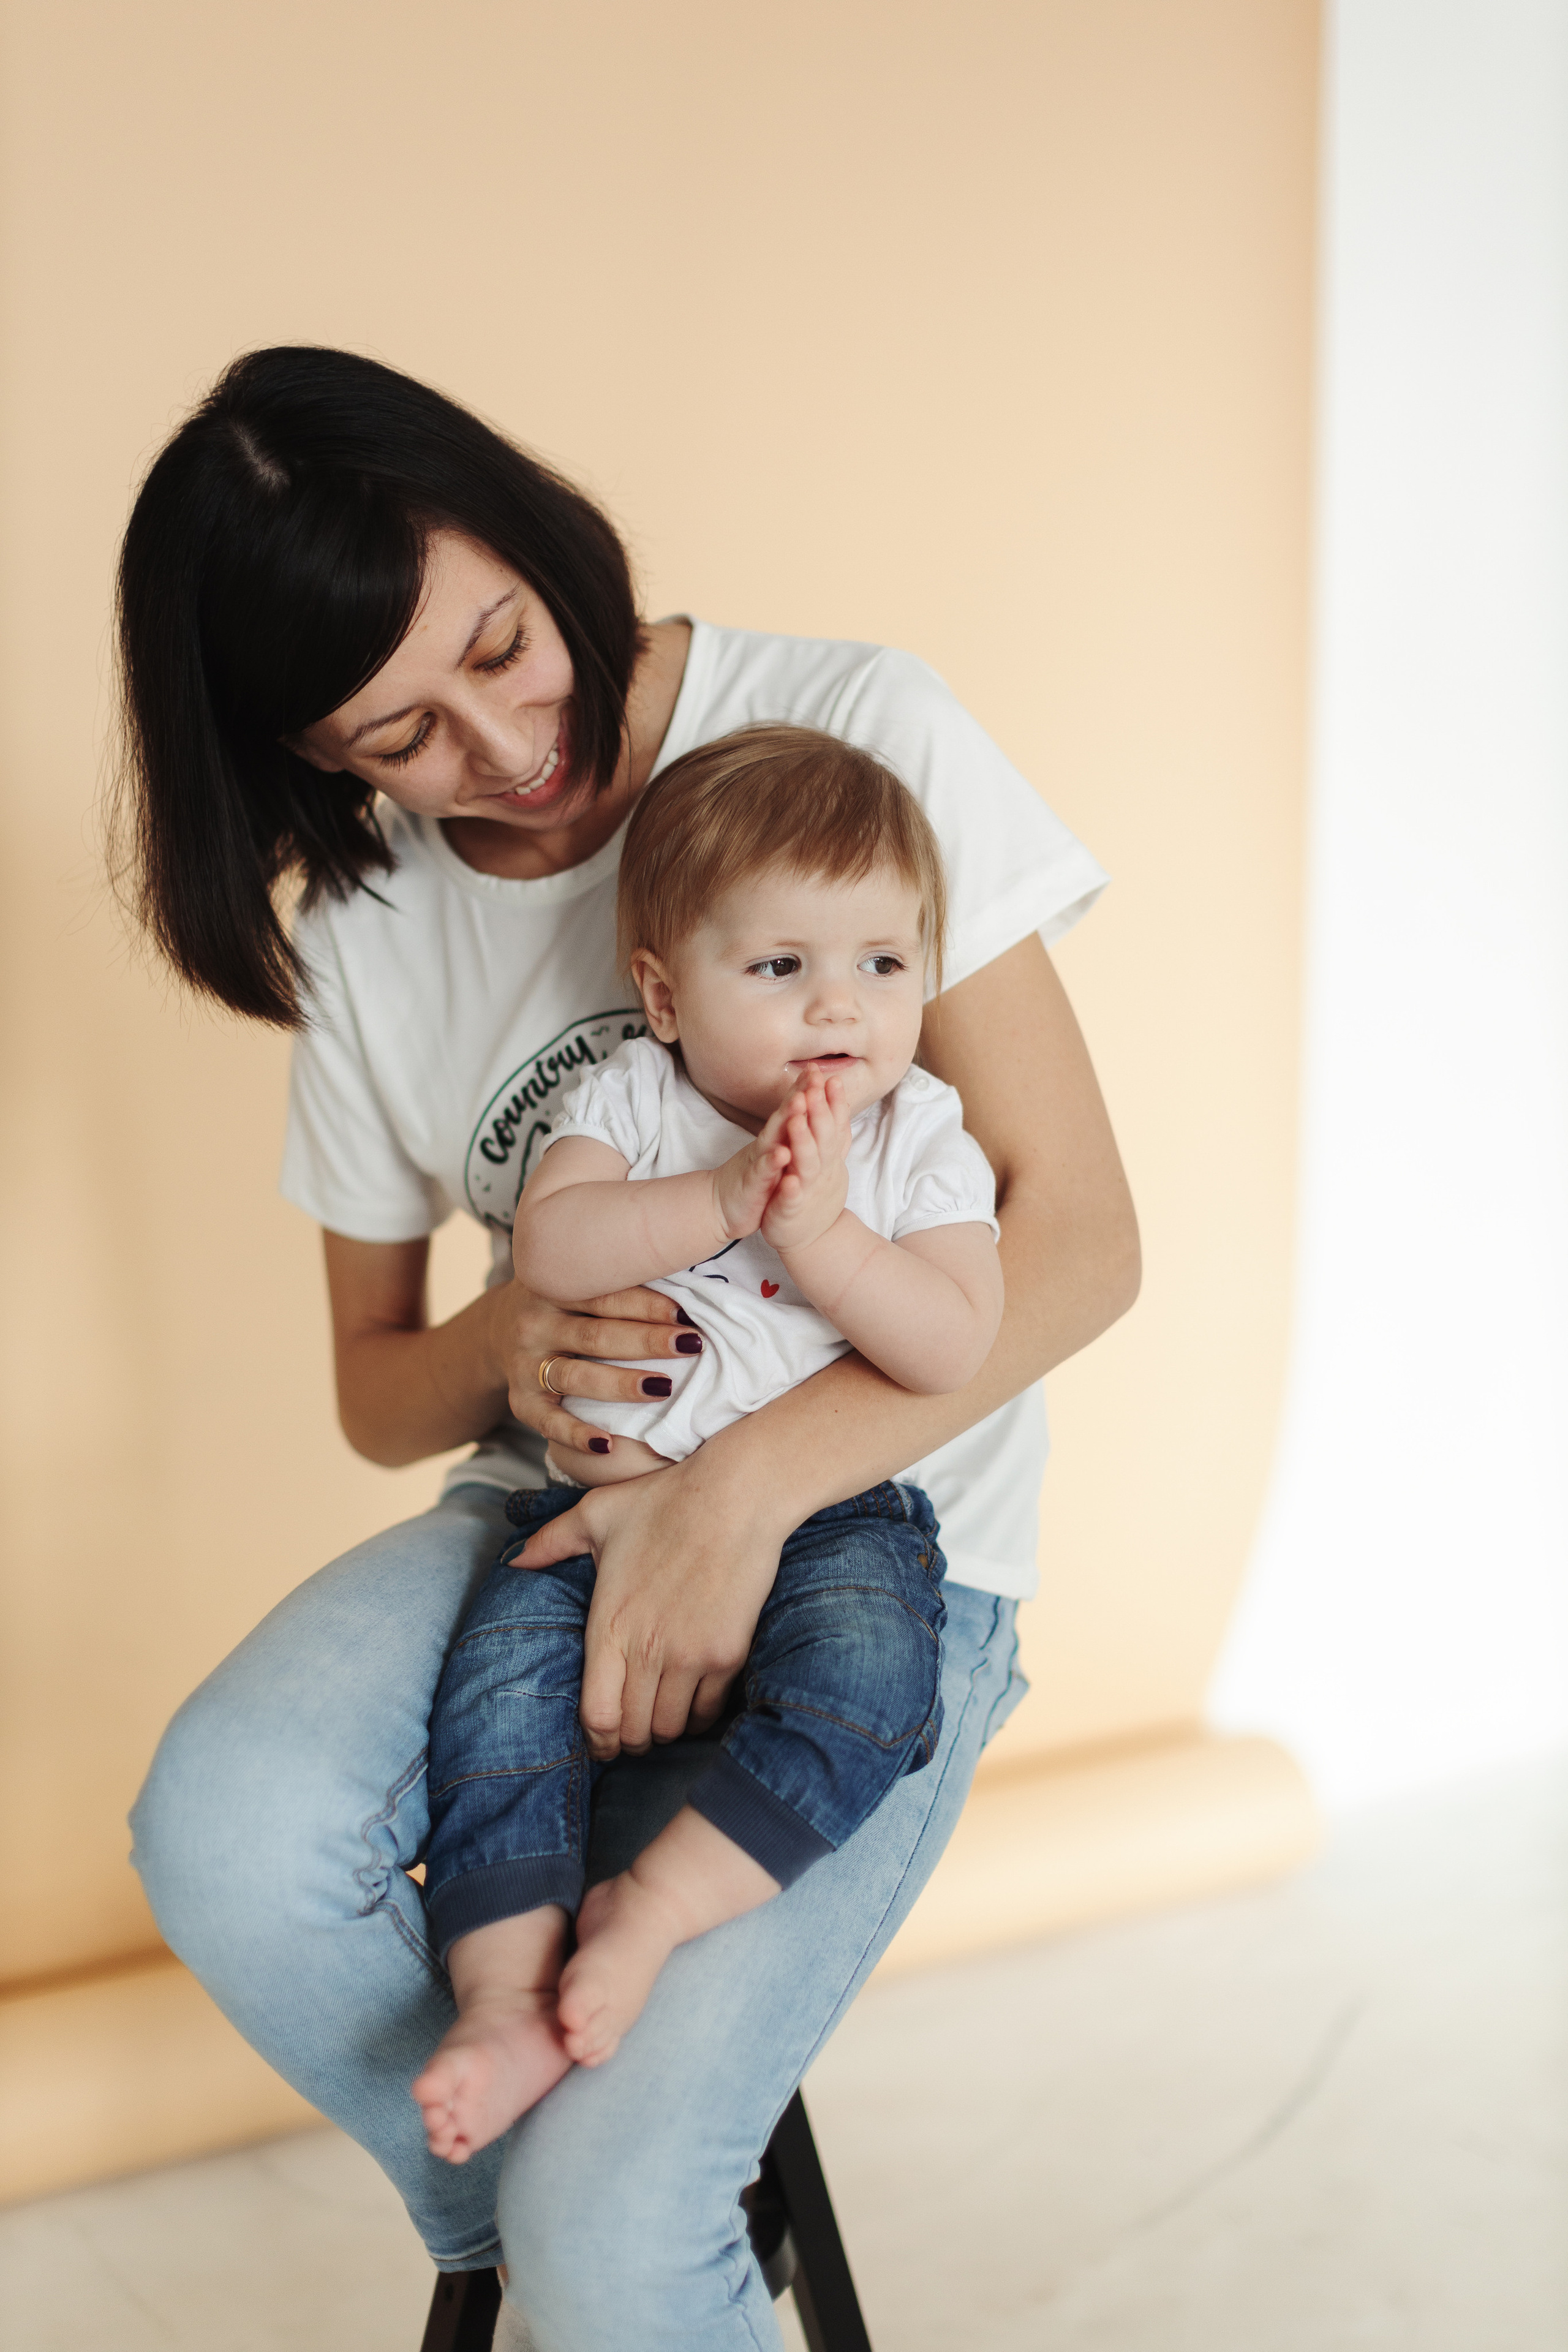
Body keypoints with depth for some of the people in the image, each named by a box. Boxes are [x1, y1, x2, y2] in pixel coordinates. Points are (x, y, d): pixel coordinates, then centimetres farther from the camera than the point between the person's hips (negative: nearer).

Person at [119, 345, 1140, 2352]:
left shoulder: (855, 733, -10)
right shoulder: (358, 929, 4)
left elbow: (1078, 1235, -13)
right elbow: (373, 1388, 12)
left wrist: (747, 1486, -24)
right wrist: (505, 1347, -13)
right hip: (561, 1510, 5)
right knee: (224, 1834, -26)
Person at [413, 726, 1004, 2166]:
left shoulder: (922, 1143, 1)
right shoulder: (629, 1099, 3)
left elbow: (955, 1350, -11)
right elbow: (547, 1250, -15)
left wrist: (818, 1233, -23)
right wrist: (725, 1198, -25)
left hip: (830, 1506, -1)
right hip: (607, 1491, 1)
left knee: (865, 1672, -30)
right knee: (501, 1686, -21)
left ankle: (653, 1907, -24)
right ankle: (510, 2001, -20)